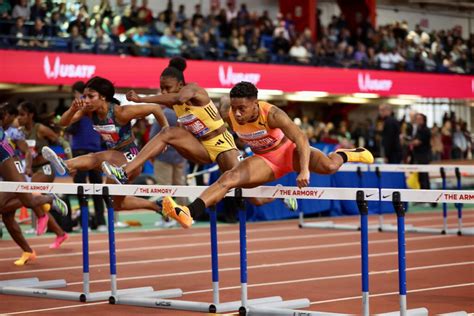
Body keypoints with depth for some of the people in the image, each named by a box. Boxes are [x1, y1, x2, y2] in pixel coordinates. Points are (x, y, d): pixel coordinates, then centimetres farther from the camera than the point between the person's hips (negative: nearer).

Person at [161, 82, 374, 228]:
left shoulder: (272, 114, -31)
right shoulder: (229, 117, -19)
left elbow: (301, 139, -37)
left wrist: (304, 170, -47)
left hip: (288, 151, -2)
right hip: (264, 161, 3)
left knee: (329, 166, -25)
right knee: (228, 178, -24)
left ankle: (343, 155, 16)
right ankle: (188, 213, -39)